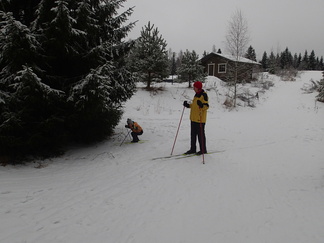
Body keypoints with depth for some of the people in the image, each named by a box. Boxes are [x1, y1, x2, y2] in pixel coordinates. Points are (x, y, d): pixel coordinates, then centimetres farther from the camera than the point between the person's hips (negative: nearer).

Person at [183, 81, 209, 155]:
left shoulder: (204, 95, -13)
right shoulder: (196, 95, 15)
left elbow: (206, 106, -20)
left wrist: (202, 105, -38)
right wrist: (188, 105, 12)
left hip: (200, 119, -9)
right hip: (193, 118, 9)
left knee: (201, 135, 0)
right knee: (193, 134, 14)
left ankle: (203, 150, 12)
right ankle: (193, 149, 23)